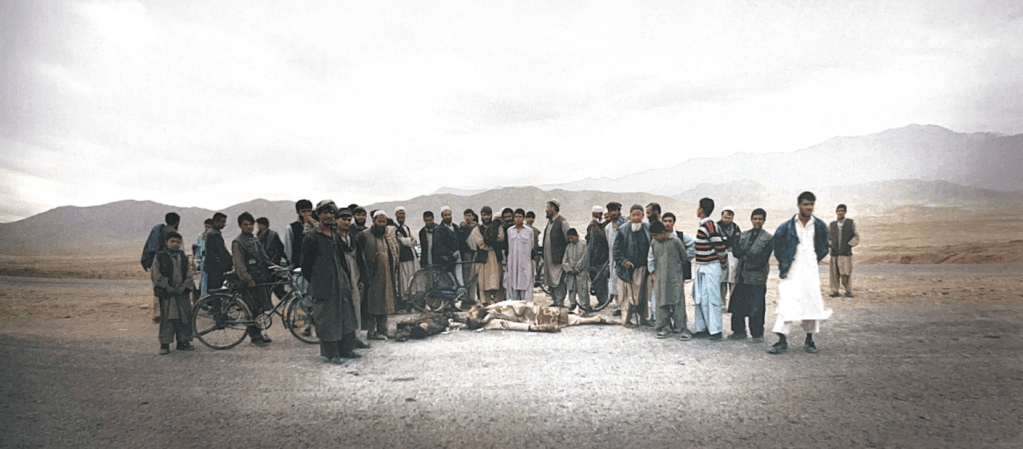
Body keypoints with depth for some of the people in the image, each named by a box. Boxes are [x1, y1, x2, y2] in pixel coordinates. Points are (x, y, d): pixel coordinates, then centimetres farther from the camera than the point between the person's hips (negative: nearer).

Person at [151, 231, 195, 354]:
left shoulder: (183, 257, 11)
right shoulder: (159, 257, 0)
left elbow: (189, 274, 9)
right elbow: (156, 275, -5)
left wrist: (184, 287, -6)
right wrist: (168, 287, -11)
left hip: (182, 292, 4)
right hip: (166, 293, -4)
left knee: (185, 316, 5)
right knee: (167, 318, -4)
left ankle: (183, 342, 15)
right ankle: (164, 344, 3)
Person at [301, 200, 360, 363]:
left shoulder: (336, 234, 13)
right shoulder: (311, 238, -7)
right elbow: (305, 265, -5)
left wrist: (347, 280, 13)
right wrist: (316, 284, -2)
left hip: (341, 283, 7)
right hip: (324, 287, -7)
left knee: (346, 315, 9)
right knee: (327, 319, -1)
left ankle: (346, 349, 20)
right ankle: (331, 353, 9)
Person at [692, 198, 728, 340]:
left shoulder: (709, 225, -18)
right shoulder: (703, 225, 11)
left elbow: (720, 247, -18)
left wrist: (723, 263, -4)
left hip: (710, 268, -9)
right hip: (702, 267, 9)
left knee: (711, 299, -5)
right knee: (700, 299, 12)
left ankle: (715, 330, 2)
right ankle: (702, 328, 20)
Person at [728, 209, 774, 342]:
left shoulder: (768, 238, 1)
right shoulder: (743, 236, 14)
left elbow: (763, 259, -8)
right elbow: (736, 252, 2)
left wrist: (746, 255, -10)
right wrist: (749, 255, -14)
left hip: (757, 277, -4)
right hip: (741, 276, 4)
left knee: (756, 306, -2)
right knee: (737, 305, 6)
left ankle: (757, 334, 9)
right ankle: (739, 331, 17)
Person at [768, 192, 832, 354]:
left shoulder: (820, 226, 3)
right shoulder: (787, 226, -3)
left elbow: (824, 247, 17)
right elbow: (778, 243, 9)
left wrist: (816, 260, 12)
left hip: (811, 271, 2)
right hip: (791, 272, -2)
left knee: (812, 304, 5)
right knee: (786, 304, -8)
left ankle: (809, 340, 19)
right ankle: (782, 342, -6)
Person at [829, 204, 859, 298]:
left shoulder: (851, 223, 8)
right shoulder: (831, 225, 13)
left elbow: (856, 237, 9)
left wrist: (849, 244, -4)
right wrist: (829, 245, 6)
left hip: (846, 253, -2)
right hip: (834, 253, 2)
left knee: (846, 274, -6)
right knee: (834, 273, 0)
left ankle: (848, 291, 7)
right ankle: (835, 291, 9)